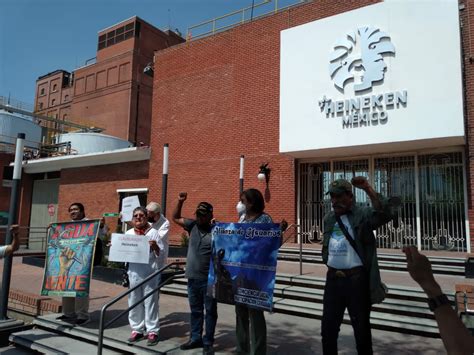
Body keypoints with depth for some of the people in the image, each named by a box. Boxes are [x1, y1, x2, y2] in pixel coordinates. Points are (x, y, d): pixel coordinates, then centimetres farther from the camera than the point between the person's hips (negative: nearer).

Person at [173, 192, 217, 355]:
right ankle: (195, 338, 33)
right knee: (195, 310, 19)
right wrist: (180, 201, 0)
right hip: (193, 278, 5)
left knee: (210, 311, 9)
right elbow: (175, 218, 12)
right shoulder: (193, 225, 3)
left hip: (209, 279, -5)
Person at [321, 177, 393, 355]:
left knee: (361, 327, 10)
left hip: (356, 278, -5)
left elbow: (384, 214, -28)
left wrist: (368, 189, -32)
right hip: (333, 278, 6)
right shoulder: (328, 218, 9)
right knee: (328, 326, 15)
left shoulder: (362, 214, -8)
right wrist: (329, 262, 10)